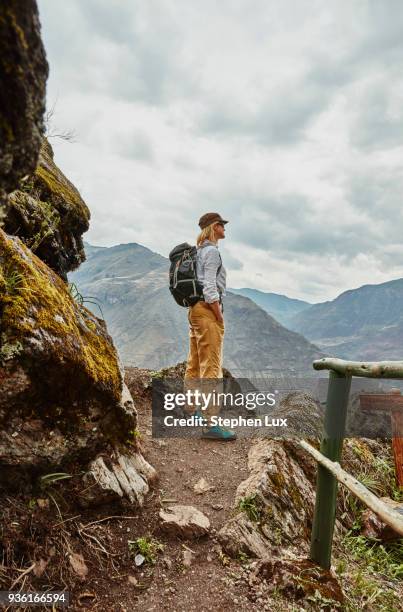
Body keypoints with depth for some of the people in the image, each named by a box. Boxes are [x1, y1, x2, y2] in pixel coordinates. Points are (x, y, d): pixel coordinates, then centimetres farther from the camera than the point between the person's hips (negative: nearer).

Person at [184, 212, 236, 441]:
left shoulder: (198, 251, 18)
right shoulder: (212, 251, -11)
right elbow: (210, 288, -19)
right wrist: (219, 317, -15)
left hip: (195, 309, 10)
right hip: (208, 310, -10)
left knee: (195, 364, 14)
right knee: (211, 367, -11)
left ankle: (194, 412, 25)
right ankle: (210, 424, -10)